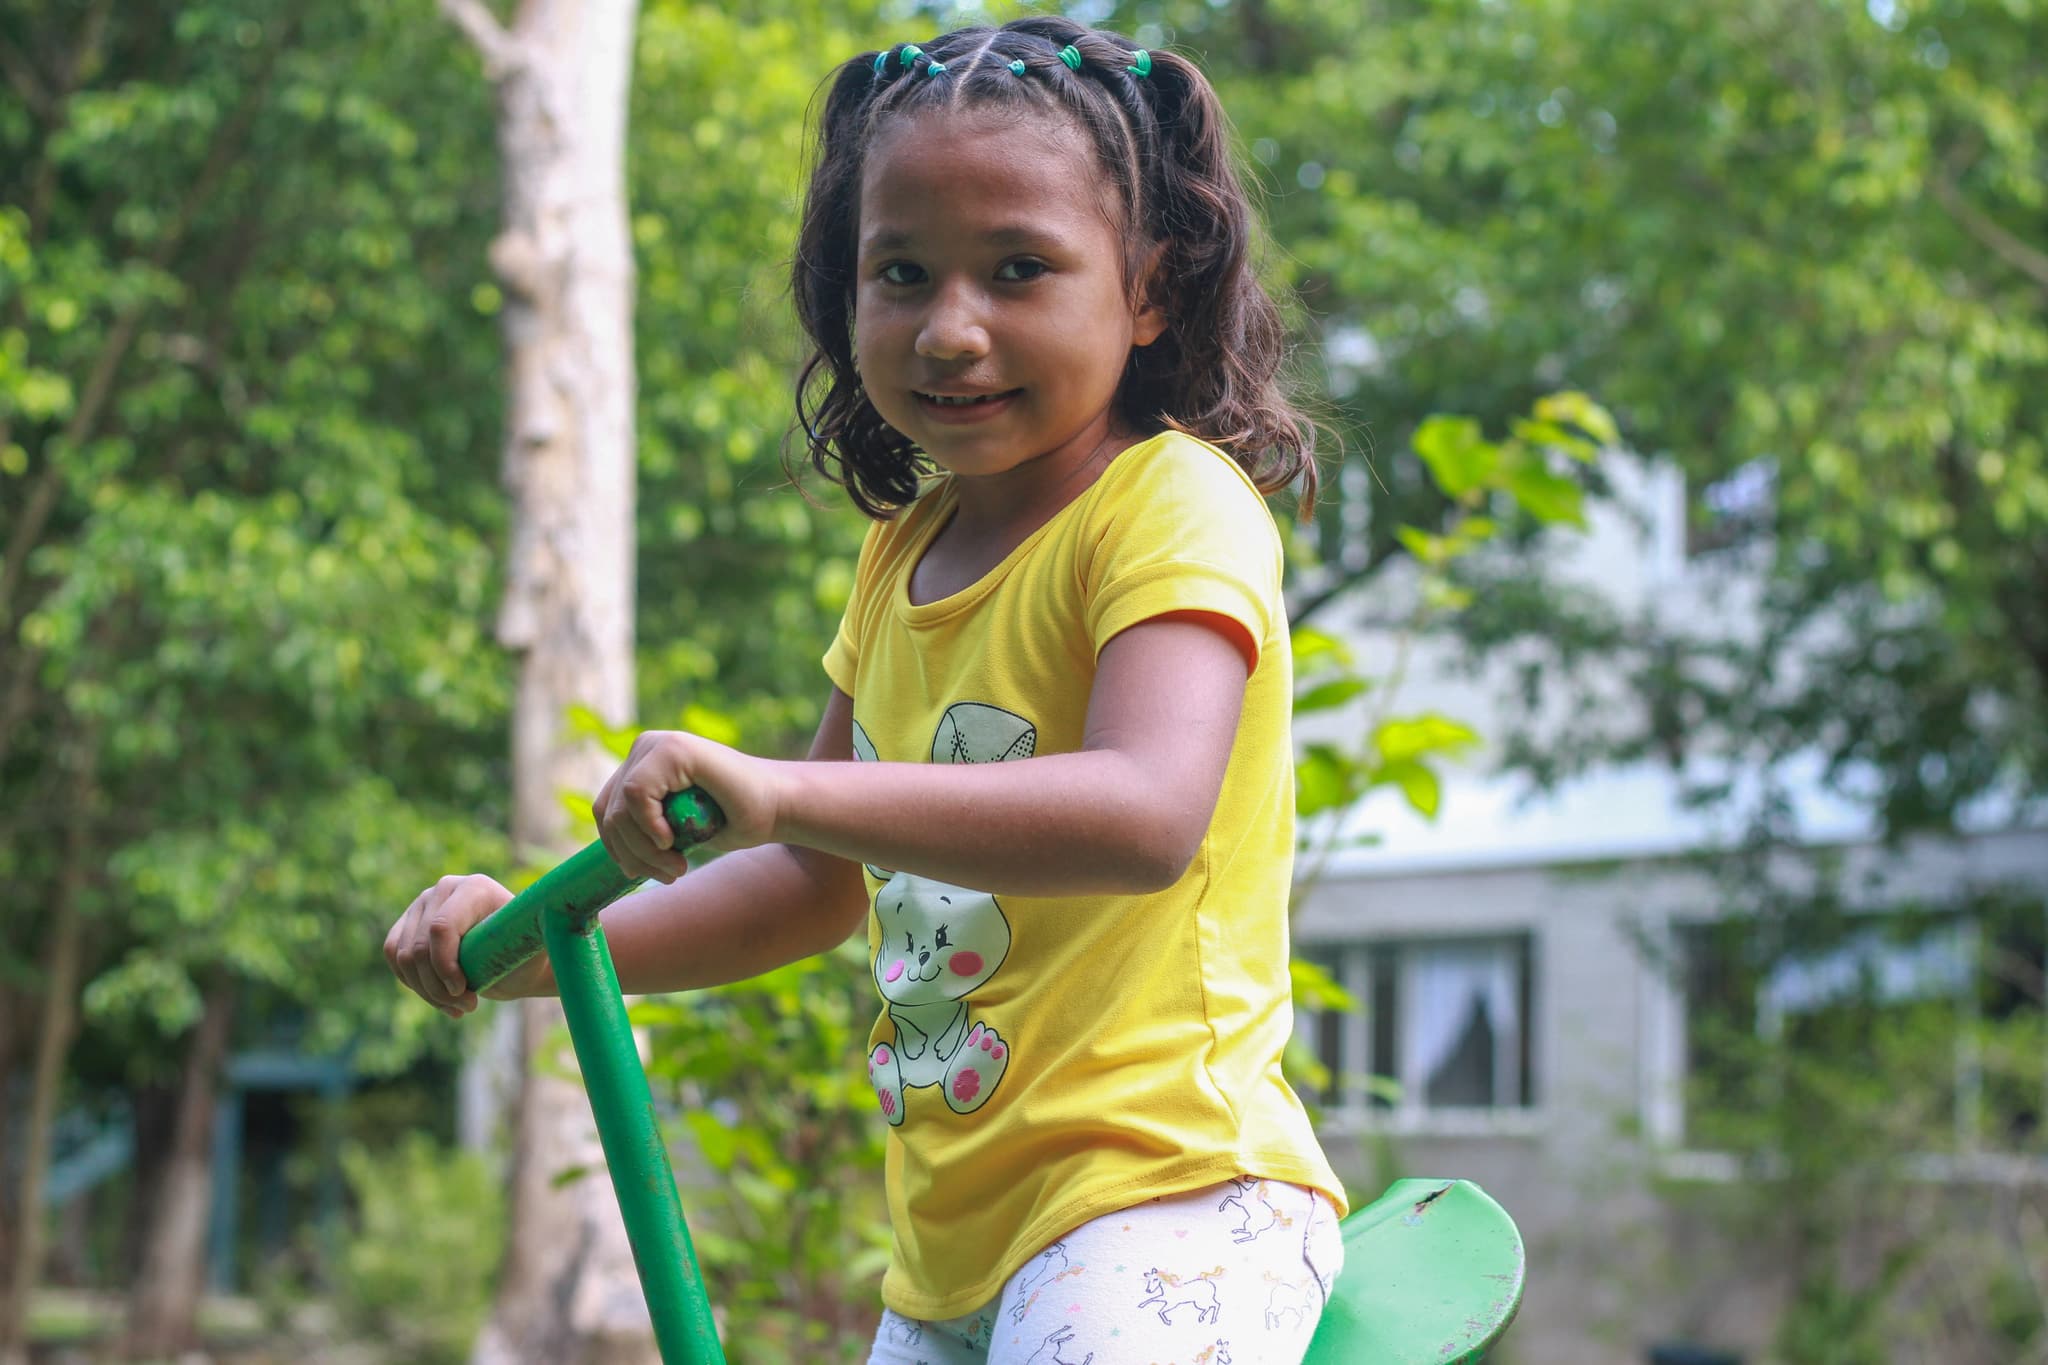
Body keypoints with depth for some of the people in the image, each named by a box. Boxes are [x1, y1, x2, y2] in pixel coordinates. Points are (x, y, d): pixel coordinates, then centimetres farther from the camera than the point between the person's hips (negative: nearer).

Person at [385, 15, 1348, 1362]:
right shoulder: (908, 550, 13)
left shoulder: (1176, 505, -12)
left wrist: (778, 789, -36)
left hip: (1159, 1204, -8)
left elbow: (1147, 816, -30)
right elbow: (822, 881, 22)